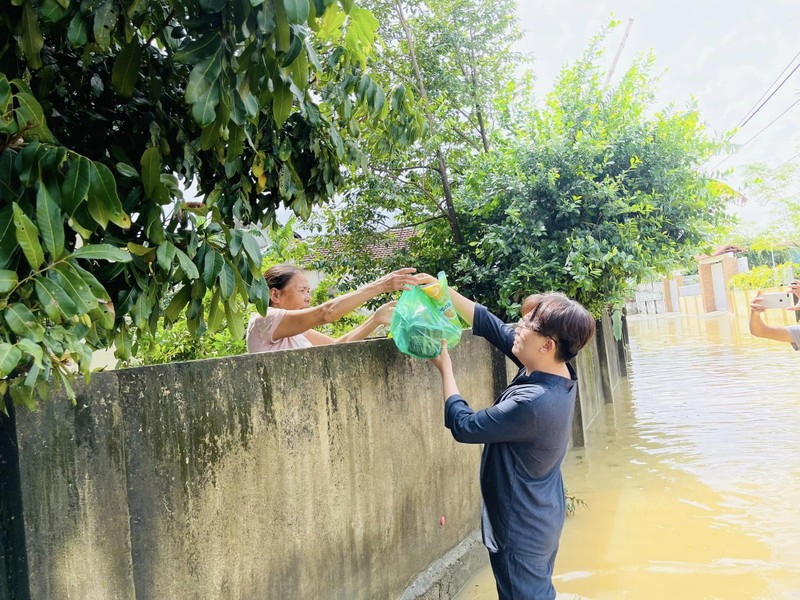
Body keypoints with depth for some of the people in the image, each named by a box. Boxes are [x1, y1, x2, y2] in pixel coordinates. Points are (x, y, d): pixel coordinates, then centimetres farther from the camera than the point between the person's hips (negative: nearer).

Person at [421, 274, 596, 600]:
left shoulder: (531, 402, -35)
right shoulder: (555, 371, -8)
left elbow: (463, 426, -21)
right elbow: (489, 325, -1)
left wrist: (445, 368, -10)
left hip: (521, 530, -8)